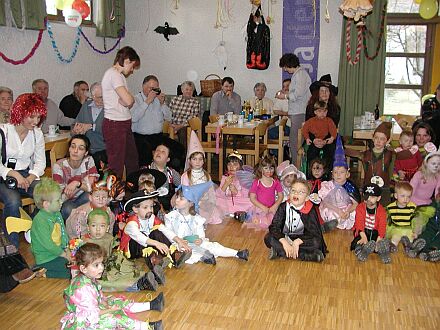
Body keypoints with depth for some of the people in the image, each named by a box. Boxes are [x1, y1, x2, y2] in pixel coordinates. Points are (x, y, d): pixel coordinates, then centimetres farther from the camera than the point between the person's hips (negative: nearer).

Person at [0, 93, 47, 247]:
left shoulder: (37, 134, 6)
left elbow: (40, 162, 7)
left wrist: (30, 178, -11)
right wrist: (14, 174, -24)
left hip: (28, 176, 4)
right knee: (13, 201, -35)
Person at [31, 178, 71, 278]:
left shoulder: (57, 214, 7)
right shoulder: (39, 221, -22)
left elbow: (63, 233, 12)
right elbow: (48, 244, -23)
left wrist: (67, 250, -2)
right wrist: (64, 255, -14)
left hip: (59, 252, 9)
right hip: (46, 259, -9)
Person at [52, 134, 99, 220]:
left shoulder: (88, 161, -10)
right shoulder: (59, 166, -18)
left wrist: (77, 183, -35)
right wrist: (83, 183, -26)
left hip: (82, 199, 2)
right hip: (65, 203, -2)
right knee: (68, 209, -37)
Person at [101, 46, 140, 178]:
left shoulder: (118, 74, 18)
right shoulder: (114, 74, -14)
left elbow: (128, 102, 11)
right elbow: (129, 100, -22)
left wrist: (128, 100, -10)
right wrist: (130, 98, -2)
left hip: (124, 124, 10)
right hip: (115, 124, -10)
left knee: (132, 160, 17)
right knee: (116, 165, -5)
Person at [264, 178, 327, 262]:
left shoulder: (310, 211, -11)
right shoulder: (283, 207, -9)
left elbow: (314, 233, -17)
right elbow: (274, 227, -15)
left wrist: (298, 241, -31)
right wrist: (284, 242, -31)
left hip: (301, 240, -1)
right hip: (285, 238, 1)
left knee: (316, 242, -29)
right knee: (268, 238, -24)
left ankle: (279, 252, -30)